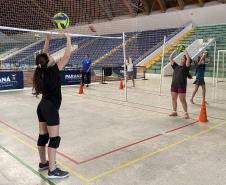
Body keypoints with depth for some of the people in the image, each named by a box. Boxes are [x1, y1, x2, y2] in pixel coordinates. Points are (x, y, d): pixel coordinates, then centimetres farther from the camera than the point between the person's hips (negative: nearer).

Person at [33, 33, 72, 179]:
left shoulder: (42, 70, 2)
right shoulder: (53, 70, -16)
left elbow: (44, 54, 17)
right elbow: (67, 56, -15)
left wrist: (47, 39, 17)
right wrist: (68, 39, -7)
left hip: (42, 106, 8)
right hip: (51, 108, -8)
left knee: (43, 136, 15)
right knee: (54, 138, -3)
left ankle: (43, 163, 28)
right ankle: (52, 170, 1)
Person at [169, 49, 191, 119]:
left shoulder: (186, 67, 1)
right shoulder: (176, 66, 15)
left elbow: (188, 59, -13)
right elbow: (170, 59, 15)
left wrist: (185, 51, -3)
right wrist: (174, 51, 12)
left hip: (182, 86, -6)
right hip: (174, 85, 6)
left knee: (182, 100, -5)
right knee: (173, 99, 10)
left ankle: (186, 113, 3)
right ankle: (174, 112, 23)